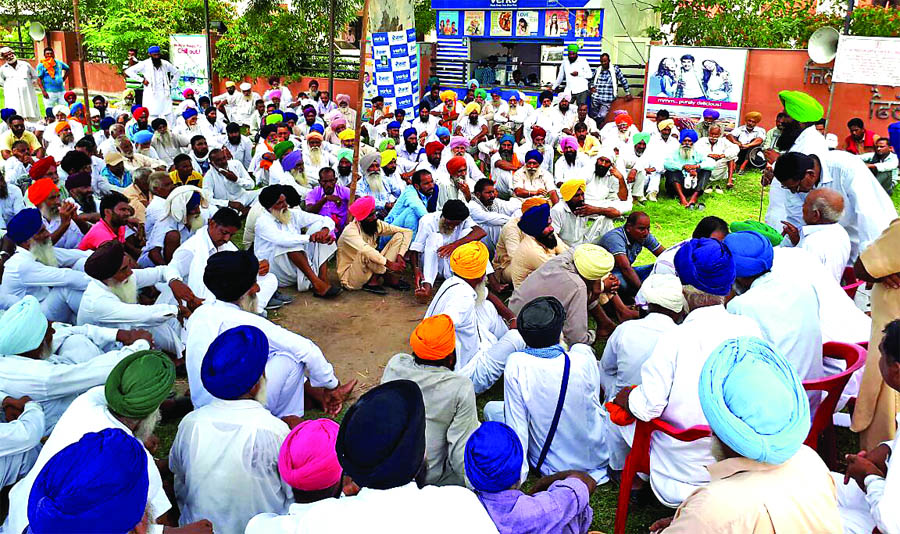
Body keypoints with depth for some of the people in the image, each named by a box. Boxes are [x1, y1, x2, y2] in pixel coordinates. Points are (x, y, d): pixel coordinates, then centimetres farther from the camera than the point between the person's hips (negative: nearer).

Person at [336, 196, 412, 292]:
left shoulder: (377, 224, -3)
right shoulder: (350, 231, -21)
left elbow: (408, 232, -4)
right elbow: (365, 249, -41)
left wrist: (400, 256, -17)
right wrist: (390, 264, -40)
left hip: (371, 272, 7)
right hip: (350, 277, -6)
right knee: (364, 253, -38)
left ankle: (373, 281, -10)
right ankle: (389, 277, -11)